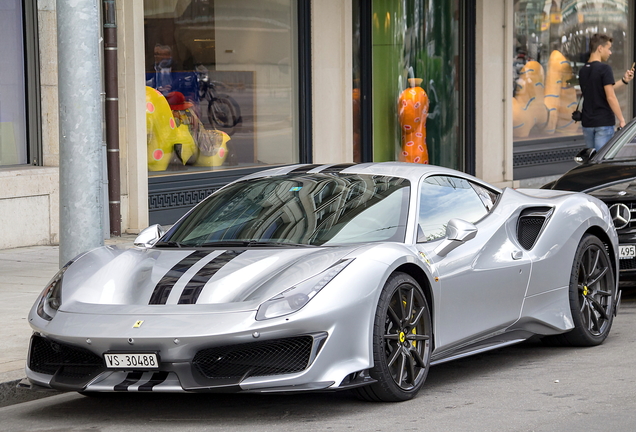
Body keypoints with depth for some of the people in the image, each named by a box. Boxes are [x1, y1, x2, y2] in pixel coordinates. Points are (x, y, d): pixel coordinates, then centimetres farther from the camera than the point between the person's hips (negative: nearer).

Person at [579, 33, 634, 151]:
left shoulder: (583, 71, 11)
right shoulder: (604, 69, -13)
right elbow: (610, 97, -17)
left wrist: (624, 80, 16)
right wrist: (621, 119, -11)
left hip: (587, 122, 7)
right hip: (604, 123, -7)